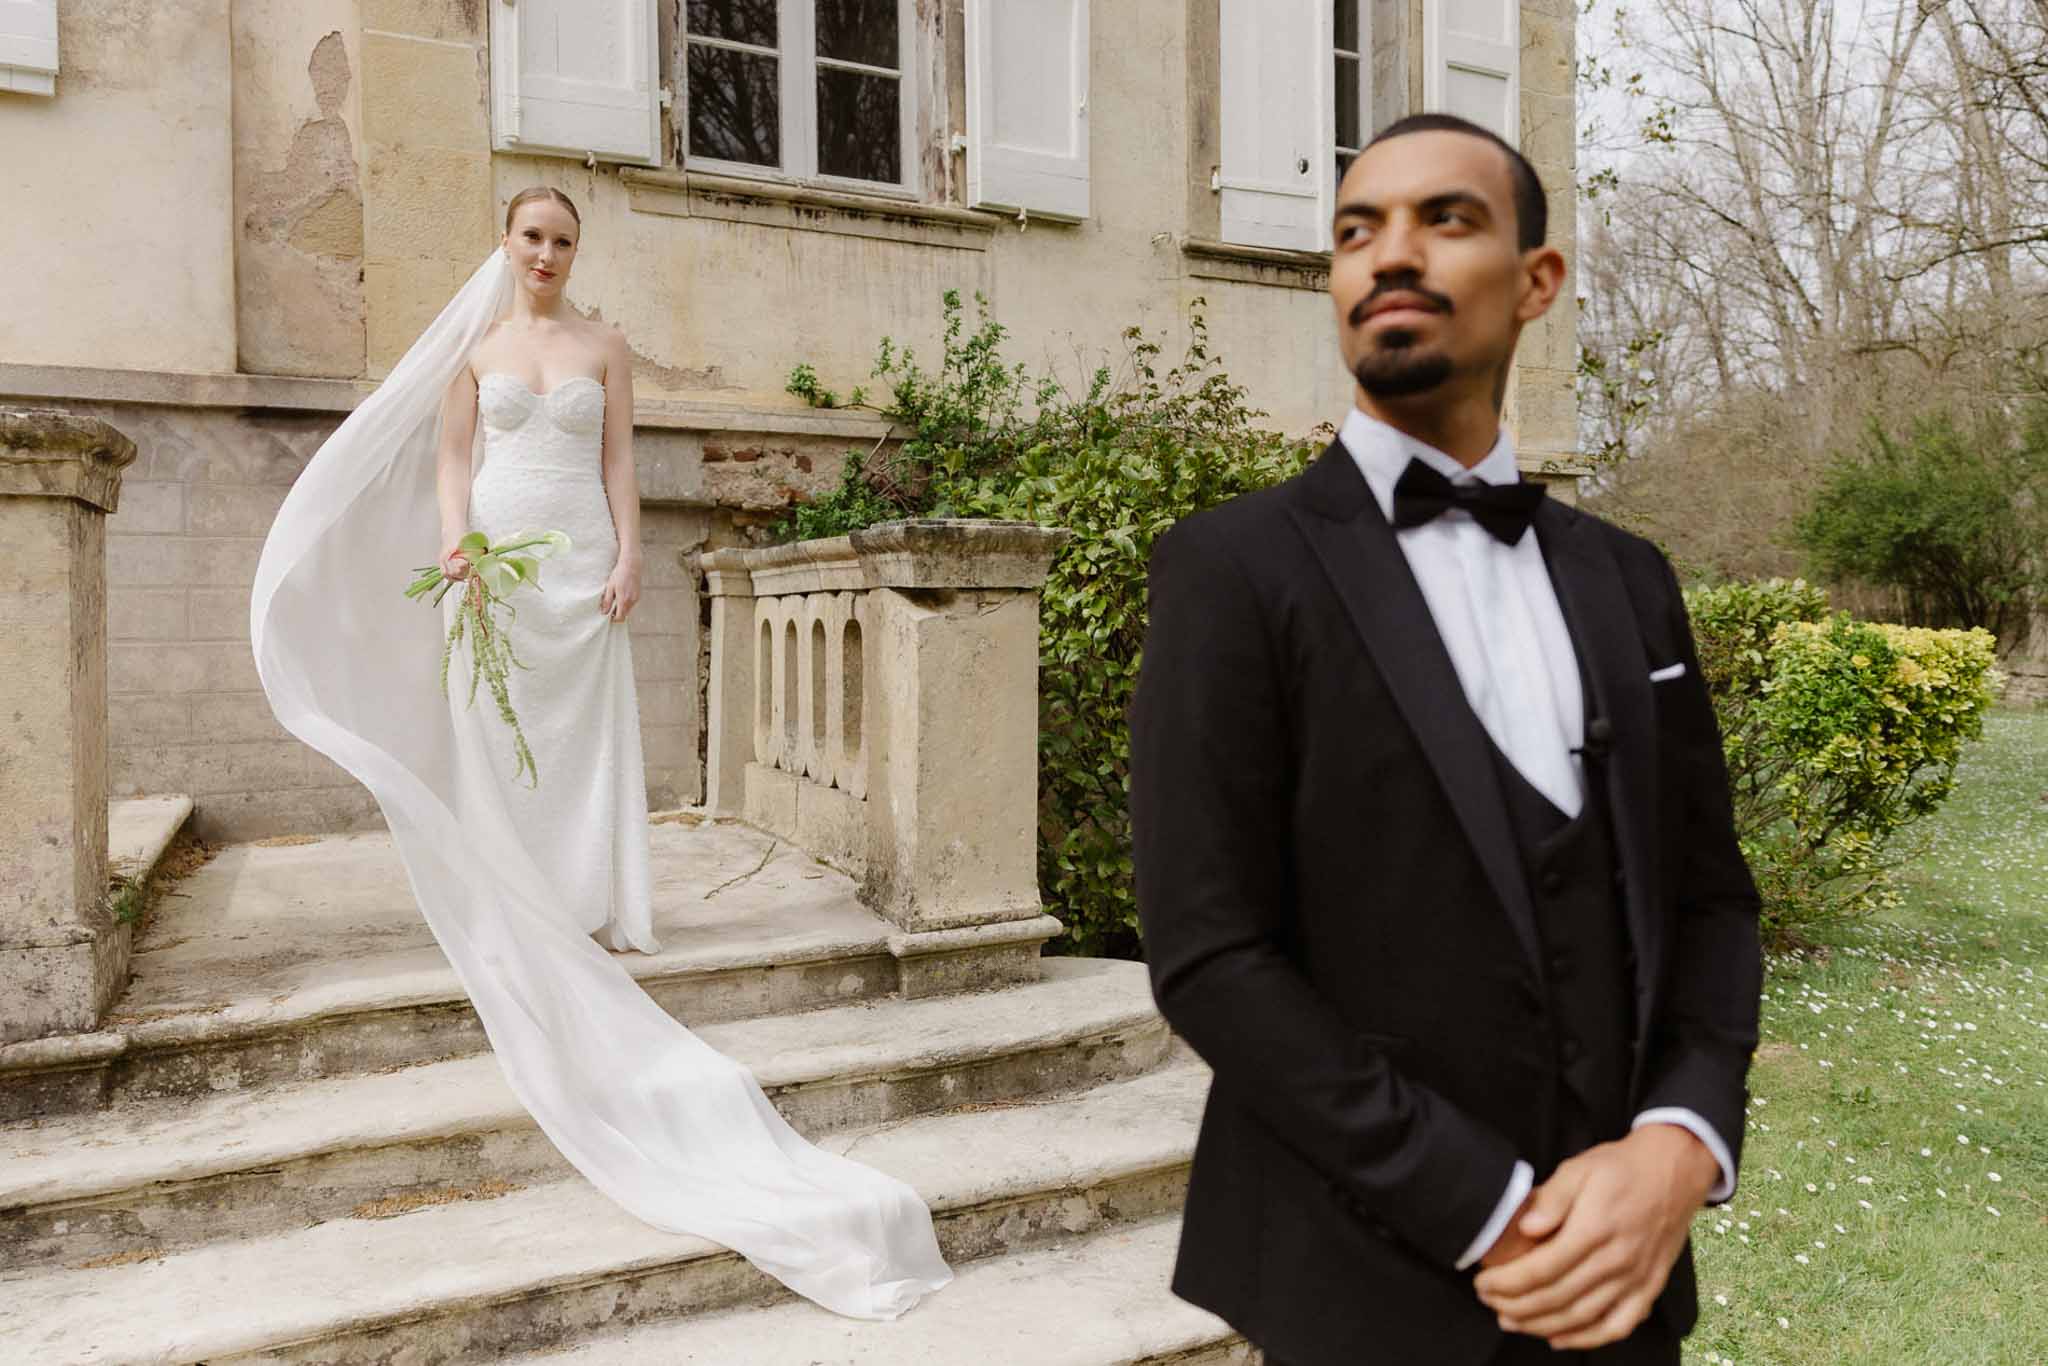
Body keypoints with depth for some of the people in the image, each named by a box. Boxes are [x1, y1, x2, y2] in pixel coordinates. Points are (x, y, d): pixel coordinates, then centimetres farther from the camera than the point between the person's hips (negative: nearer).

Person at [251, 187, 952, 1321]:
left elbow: (619, 463, 5)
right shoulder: (473, 347, 10)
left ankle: (582, 906, 4)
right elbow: (450, 461, 6)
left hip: (580, 557, 0)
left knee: (582, 729, -1)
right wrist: (458, 543, -10)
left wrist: (628, 557, -5)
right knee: (495, 726, -2)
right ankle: (508, 917, 4)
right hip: (499, 551, 0)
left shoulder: (604, 348, 10)